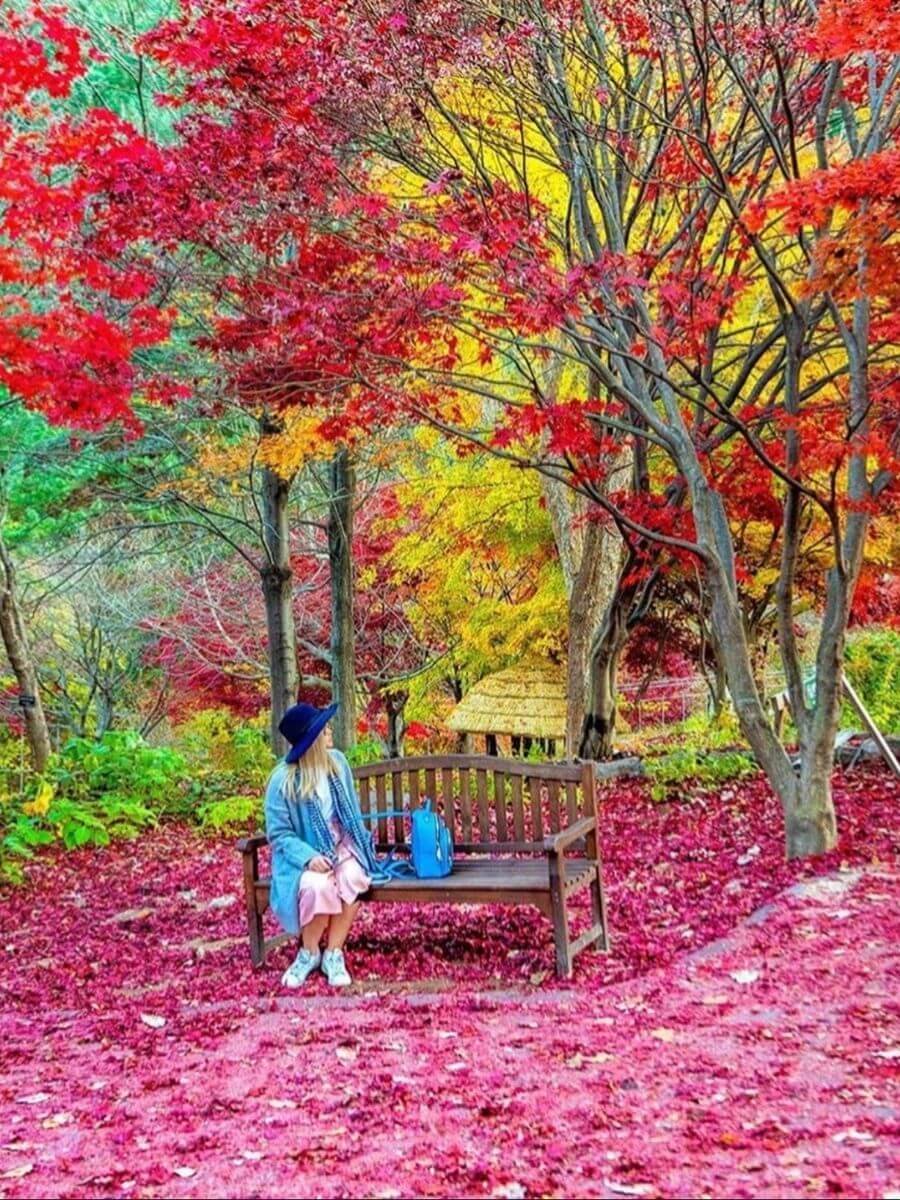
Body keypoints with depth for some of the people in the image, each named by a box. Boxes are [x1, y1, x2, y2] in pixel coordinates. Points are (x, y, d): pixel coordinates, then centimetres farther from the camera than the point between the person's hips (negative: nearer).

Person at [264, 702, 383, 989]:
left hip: (341, 846, 4)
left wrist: (362, 843, 2)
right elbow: (279, 834, -13)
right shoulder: (283, 780, -15)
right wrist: (308, 857, -28)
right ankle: (309, 952, -8)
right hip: (306, 855, -4)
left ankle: (333, 953, -14)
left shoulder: (337, 761, 0)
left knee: (352, 879, -31)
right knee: (318, 886, -36)